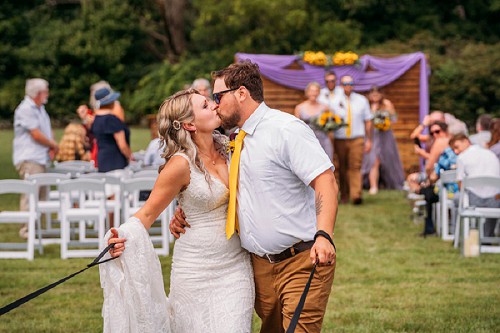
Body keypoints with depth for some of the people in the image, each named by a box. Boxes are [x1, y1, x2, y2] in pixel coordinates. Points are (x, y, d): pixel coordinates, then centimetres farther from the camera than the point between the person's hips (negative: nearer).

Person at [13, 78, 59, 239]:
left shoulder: (40, 109, 18)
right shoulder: (25, 110, -13)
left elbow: (48, 130, 24)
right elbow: (36, 135, -17)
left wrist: (52, 146, 2)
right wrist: (54, 145, -3)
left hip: (40, 158, 10)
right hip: (29, 159, -10)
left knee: (40, 194, 10)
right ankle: (27, 229, -12)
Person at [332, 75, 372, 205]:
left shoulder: (362, 100, 8)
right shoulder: (335, 101, 4)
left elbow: (368, 121, 11)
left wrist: (369, 140, 7)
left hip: (357, 139, -1)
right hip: (340, 139, 1)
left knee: (355, 167, -13)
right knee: (342, 168, 5)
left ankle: (356, 195, -21)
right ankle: (344, 195, 16)